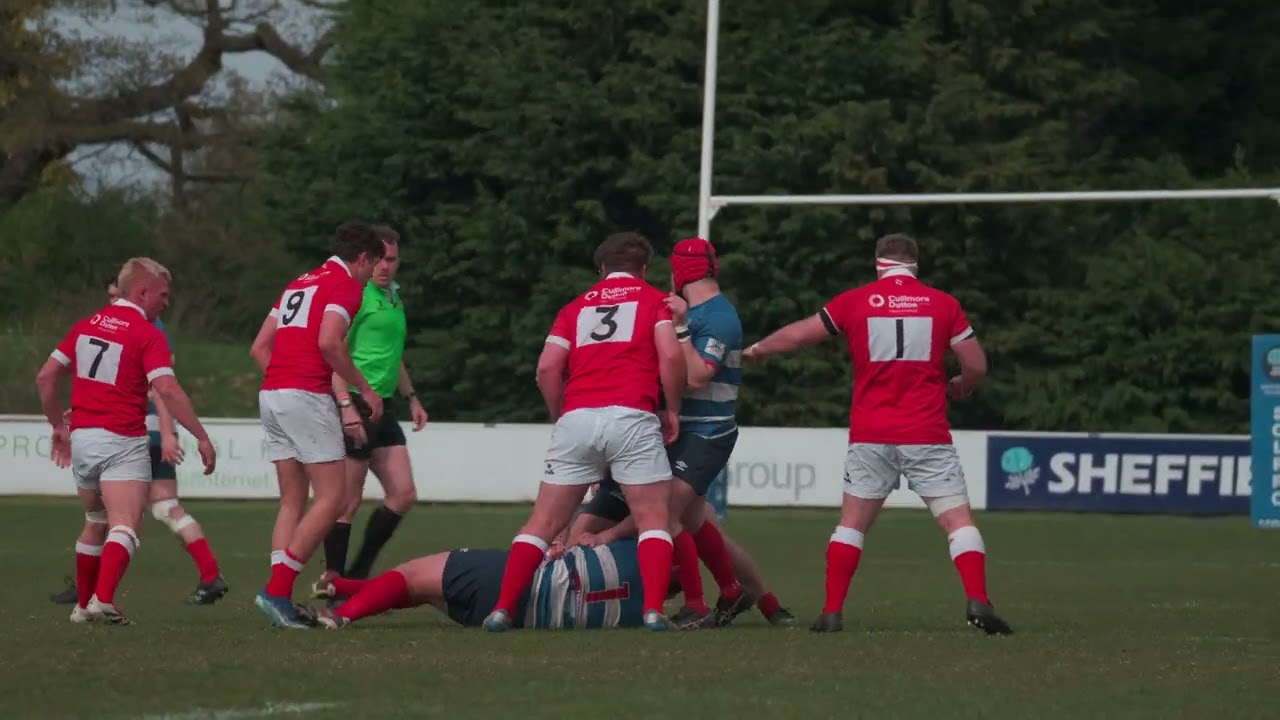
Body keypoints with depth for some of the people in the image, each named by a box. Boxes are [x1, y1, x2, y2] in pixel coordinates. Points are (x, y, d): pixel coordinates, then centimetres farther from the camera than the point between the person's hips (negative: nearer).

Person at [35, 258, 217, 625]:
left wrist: (59, 426, 23)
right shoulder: (148, 335, -7)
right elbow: (167, 389, -19)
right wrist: (201, 437, -17)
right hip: (122, 442, -7)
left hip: (81, 439, 7)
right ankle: (103, 599, -34)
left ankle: (84, 604, 29)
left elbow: (45, 377, 12)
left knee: (96, 524, 24)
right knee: (125, 526, -14)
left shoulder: (86, 326, 12)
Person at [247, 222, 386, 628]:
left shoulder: (300, 284, 23)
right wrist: (364, 388, -8)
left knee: (293, 502, 11)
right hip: (307, 394, -9)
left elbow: (260, 347, 19)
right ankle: (277, 590, -13)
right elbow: (328, 342, -18)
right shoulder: (347, 285, -2)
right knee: (331, 499, -5)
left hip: (271, 396, 9)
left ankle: (281, 599, 2)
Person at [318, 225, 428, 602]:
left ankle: (358, 573, 15)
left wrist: (411, 397, 30)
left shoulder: (393, 296, 18)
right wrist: (346, 405, -27)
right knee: (348, 501, -6)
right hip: (355, 407, -9)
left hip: (383, 407, 9)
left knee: (403, 494, 6)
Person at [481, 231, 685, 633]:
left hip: (577, 419, 3)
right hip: (632, 417, -3)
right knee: (653, 521, 2)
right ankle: (654, 610, -15)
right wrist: (672, 410, 9)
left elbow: (547, 368, 10)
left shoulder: (577, 307, 22)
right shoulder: (654, 300, 13)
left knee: (544, 523, 7)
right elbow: (670, 356, -3)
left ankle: (502, 610, 1)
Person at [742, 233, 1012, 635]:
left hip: (870, 436, 1)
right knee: (958, 521, -1)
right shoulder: (942, 304, 2)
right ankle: (978, 603, -17)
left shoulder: (855, 302, 3)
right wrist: (960, 387, 25)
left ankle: (832, 612, 8)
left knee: (852, 523, 13)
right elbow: (976, 366, 3)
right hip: (927, 436, -1)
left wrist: (757, 350, 30)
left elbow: (797, 335, 12)